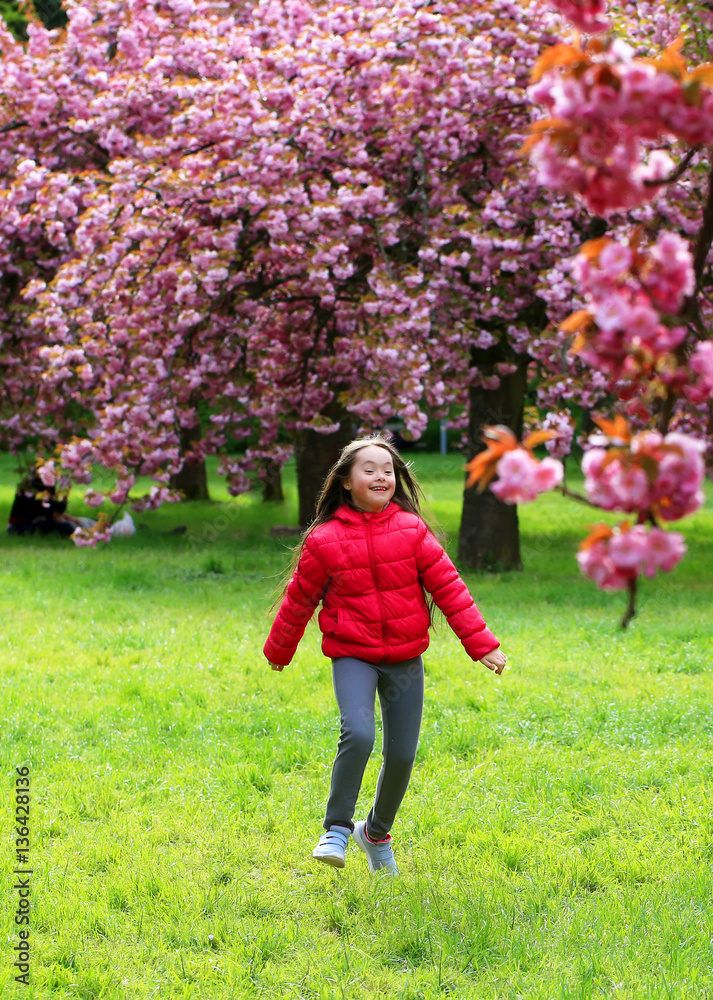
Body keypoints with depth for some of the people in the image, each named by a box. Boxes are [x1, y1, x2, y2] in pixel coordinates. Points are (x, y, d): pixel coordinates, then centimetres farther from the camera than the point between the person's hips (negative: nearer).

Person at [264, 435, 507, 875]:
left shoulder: (412, 530, -1)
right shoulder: (325, 540, -5)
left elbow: (448, 587, -1)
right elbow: (300, 599, 7)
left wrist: (482, 642, -5)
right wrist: (278, 652, 19)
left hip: (405, 658, 2)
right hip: (353, 656, -2)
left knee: (402, 755, 4)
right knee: (358, 735, -26)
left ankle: (376, 832, 30)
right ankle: (337, 828, -9)